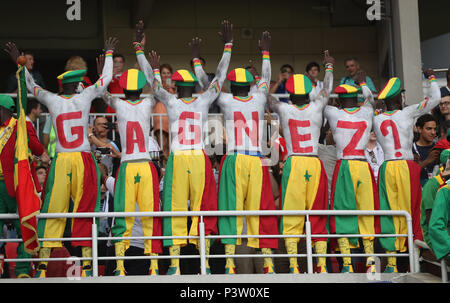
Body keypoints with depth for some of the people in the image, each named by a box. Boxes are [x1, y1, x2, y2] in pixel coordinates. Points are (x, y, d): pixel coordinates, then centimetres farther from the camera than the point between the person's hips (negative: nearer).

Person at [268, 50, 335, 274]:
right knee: (318, 216, 6)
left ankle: (293, 265, -9)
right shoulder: (316, 107, 7)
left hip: (293, 164, -2)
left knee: (291, 217, -2)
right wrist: (329, 66, 44)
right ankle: (322, 265, 1)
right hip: (315, 164, 2)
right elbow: (327, 89, 26)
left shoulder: (283, 109, 3)